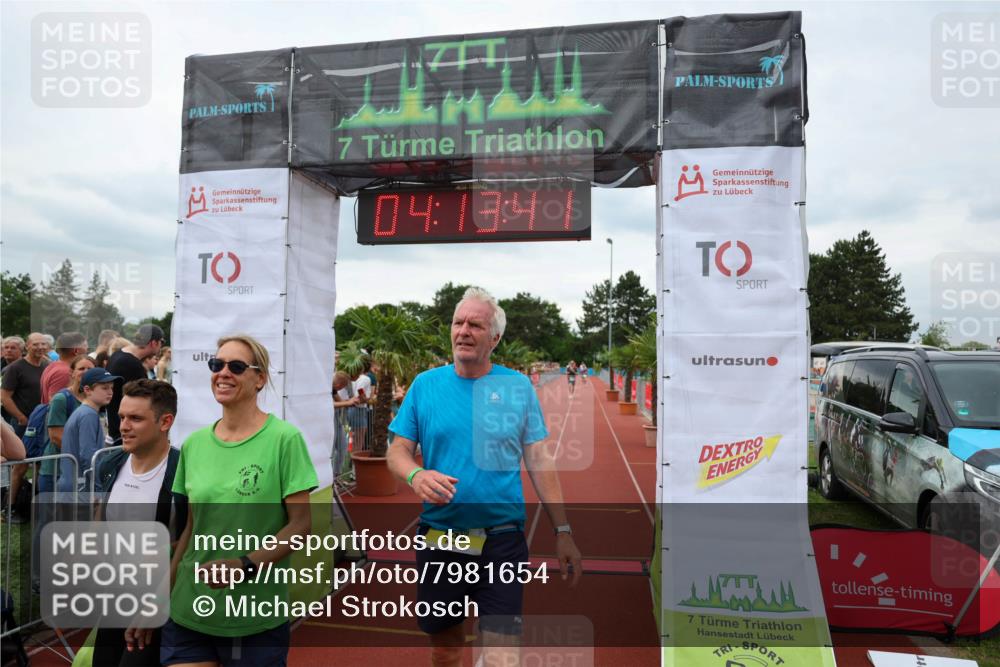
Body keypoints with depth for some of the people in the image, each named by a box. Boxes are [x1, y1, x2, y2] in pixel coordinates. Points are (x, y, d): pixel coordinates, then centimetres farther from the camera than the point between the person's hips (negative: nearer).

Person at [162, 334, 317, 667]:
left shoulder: (284, 438, -11)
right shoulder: (194, 443, 4)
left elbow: (301, 523, -11)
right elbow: (191, 527, 10)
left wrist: (246, 565, -22)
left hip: (257, 619, -4)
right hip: (187, 613, 4)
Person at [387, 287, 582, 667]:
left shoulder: (518, 387, -1)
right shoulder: (425, 385, 0)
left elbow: (540, 461, 1)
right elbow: (397, 452, 2)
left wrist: (562, 532, -2)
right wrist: (415, 475, -21)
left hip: (503, 539, -1)